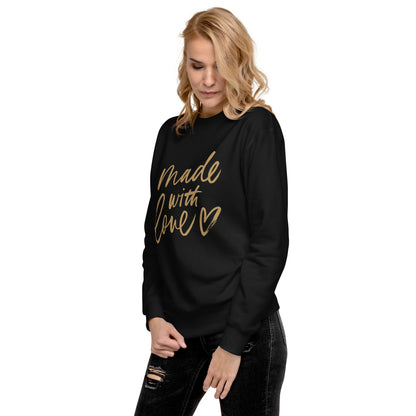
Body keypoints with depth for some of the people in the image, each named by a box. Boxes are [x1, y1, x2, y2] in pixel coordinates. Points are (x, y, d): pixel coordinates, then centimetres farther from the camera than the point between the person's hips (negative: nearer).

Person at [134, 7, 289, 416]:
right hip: (177, 331, 5)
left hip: (244, 329, -5)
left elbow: (269, 242, -11)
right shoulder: (172, 134, 12)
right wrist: (154, 315, 2)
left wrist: (233, 342, -14)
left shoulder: (257, 127, -5)